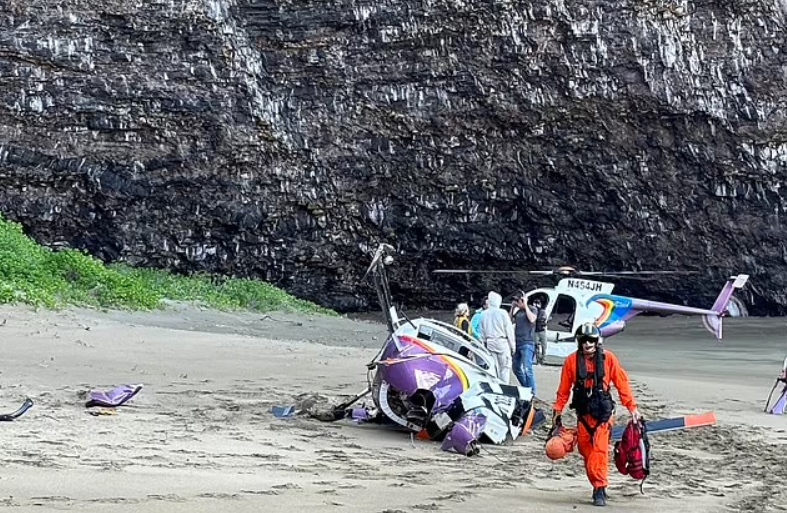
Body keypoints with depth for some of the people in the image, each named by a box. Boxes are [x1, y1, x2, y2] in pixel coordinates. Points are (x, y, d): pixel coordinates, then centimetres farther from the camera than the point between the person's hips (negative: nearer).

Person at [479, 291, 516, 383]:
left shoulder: (484, 314, 4)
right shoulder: (503, 313, -9)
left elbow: (482, 332, 11)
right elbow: (509, 330, -6)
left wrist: (485, 343, 20)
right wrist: (512, 345, 2)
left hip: (490, 343, 4)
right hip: (502, 342, -4)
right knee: (505, 368, 0)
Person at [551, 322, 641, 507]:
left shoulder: (608, 358, -4)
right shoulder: (572, 360, 0)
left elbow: (622, 383, 1)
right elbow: (564, 388, 8)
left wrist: (632, 407, 1)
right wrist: (557, 409, 7)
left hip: (603, 412, -3)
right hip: (583, 413, 3)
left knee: (600, 450, -13)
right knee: (586, 450, 6)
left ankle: (600, 490, -11)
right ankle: (598, 486, 20)